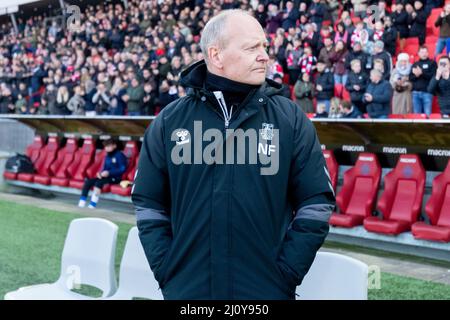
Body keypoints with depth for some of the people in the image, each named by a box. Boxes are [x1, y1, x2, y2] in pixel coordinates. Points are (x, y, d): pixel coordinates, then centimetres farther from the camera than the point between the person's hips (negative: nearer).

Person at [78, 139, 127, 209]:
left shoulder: (120, 155, -10)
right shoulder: (107, 156, 14)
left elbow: (123, 169, -16)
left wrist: (109, 173, -20)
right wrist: (101, 173, -3)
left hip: (115, 178, -8)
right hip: (106, 176, 8)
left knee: (98, 183, -32)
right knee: (88, 181, -9)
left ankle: (93, 204, -30)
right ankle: (82, 202, -11)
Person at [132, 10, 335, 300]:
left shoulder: (290, 118, -1)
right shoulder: (169, 121, 2)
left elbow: (315, 204, -1)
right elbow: (149, 205, 7)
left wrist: (286, 274, -7)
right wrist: (166, 271, -1)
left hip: (267, 290, 0)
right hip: (186, 289, 1)